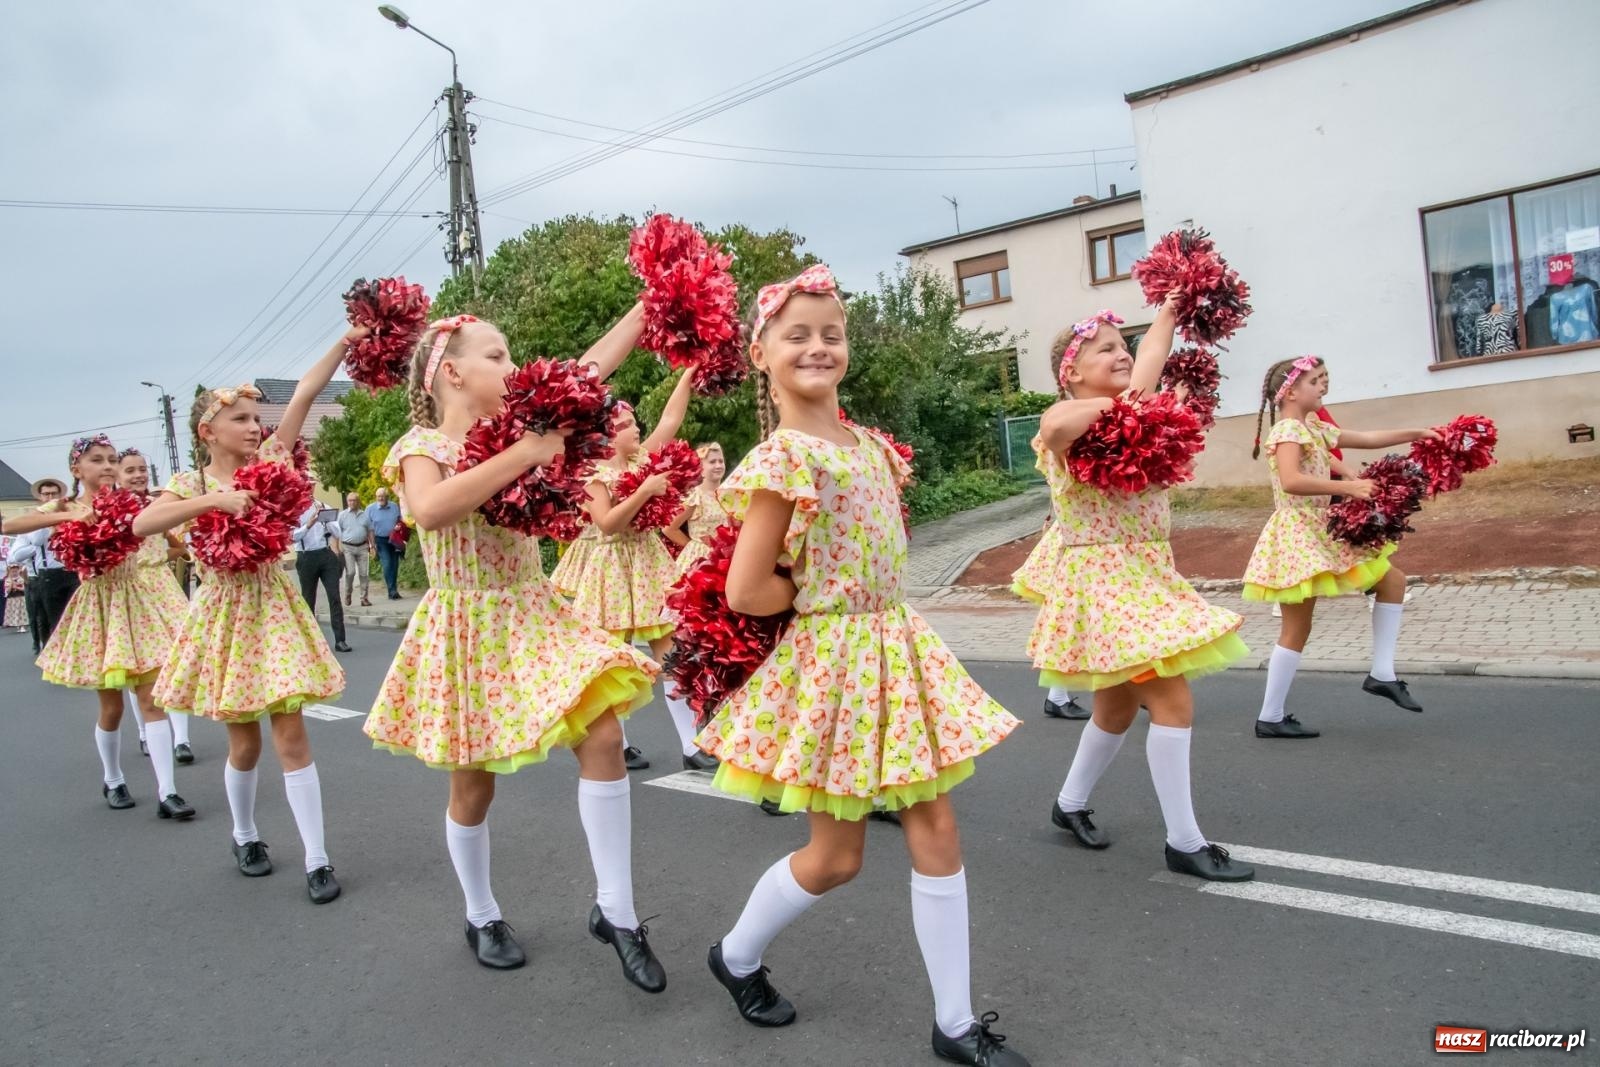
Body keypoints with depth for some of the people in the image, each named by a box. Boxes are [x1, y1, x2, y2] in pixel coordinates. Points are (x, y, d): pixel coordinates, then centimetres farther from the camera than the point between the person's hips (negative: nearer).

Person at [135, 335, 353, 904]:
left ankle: (317, 859, 2)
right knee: (245, 741, 9)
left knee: (291, 734, -2)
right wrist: (216, 499, -29)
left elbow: (304, 394, -7)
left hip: (274, 605, 1)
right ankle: (245, 835, 35)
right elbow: (141, 524, -21)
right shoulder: (192, 484, -3)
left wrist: (347, 340, -13)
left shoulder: (270, 463, 1)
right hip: (225, 611, 0)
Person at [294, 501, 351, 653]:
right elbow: (293, 536, -13)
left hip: (326, 555, 2)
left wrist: (326, 519, -14)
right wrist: (308, 525, -27)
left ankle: (340, 640, -3)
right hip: (306, 558, -2)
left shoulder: (322, 507, 8)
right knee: (308, 600, 8)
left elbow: (337, 532, 2)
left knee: (334, 597, -4)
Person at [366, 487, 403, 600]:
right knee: (386, 565, -14)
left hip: (394, 539, 3)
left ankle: (394, 591, 17)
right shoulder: (370, 508, -5)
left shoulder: (395, 506, 1)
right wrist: (372, 543, -8)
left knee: (394, 565, 6)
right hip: (381, 540, -3)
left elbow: (400, 521, 13)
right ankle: (392, 590, -15)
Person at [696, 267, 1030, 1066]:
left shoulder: (870, 446, 7)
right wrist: (823, 598, -6)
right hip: (830, 657, -7)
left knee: (936, 832, 8)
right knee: (836, 855, 7)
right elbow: (747, 592, -18)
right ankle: (735, 954, 35)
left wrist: (838, 590, 5)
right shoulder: (782, 458, -15)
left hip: (897, 647, 7)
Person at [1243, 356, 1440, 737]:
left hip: (1323, 530, 10)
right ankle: (1270, 718, 3)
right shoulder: (1287, 430, -15)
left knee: (1393, 579, 13)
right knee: (1297, 628, -5)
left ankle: (1381, 673, 15)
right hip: (1298, 534, -10)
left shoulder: (1316, 428, 14)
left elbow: (1367, 439, 22)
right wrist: (1348, 487, -31)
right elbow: (1291, 481, -31)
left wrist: (1418, 434, 16)